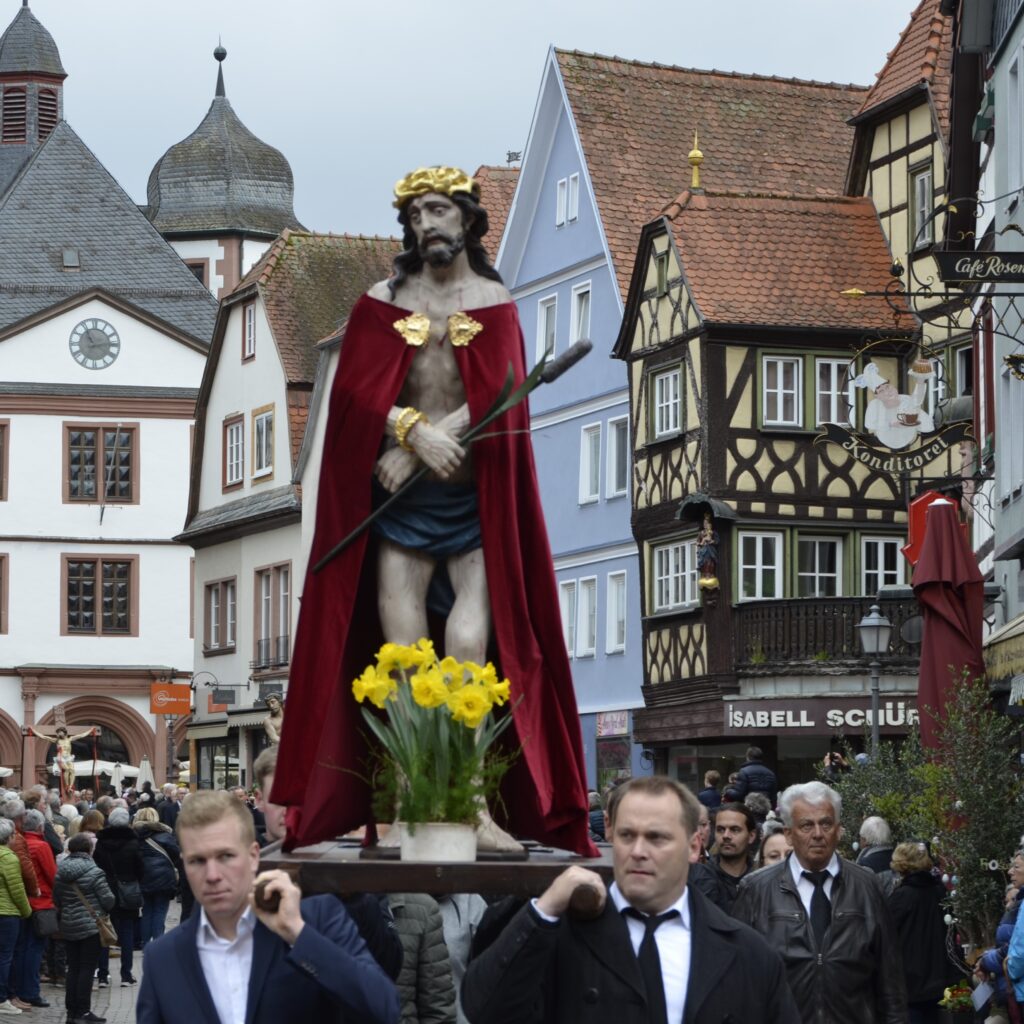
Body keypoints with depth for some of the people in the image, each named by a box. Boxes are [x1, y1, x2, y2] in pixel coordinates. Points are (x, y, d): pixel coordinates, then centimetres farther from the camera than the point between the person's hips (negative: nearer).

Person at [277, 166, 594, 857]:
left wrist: (416, 451, -12)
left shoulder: (494, 302, 7)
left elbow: (497, 400, -5)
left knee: (470, 645, -13)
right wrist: (417, 431, -18)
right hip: (400, 497, 1)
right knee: (401, 658, -6)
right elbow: (358, 390, -1)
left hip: (477, 497, -1)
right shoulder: (384, 301, 9)